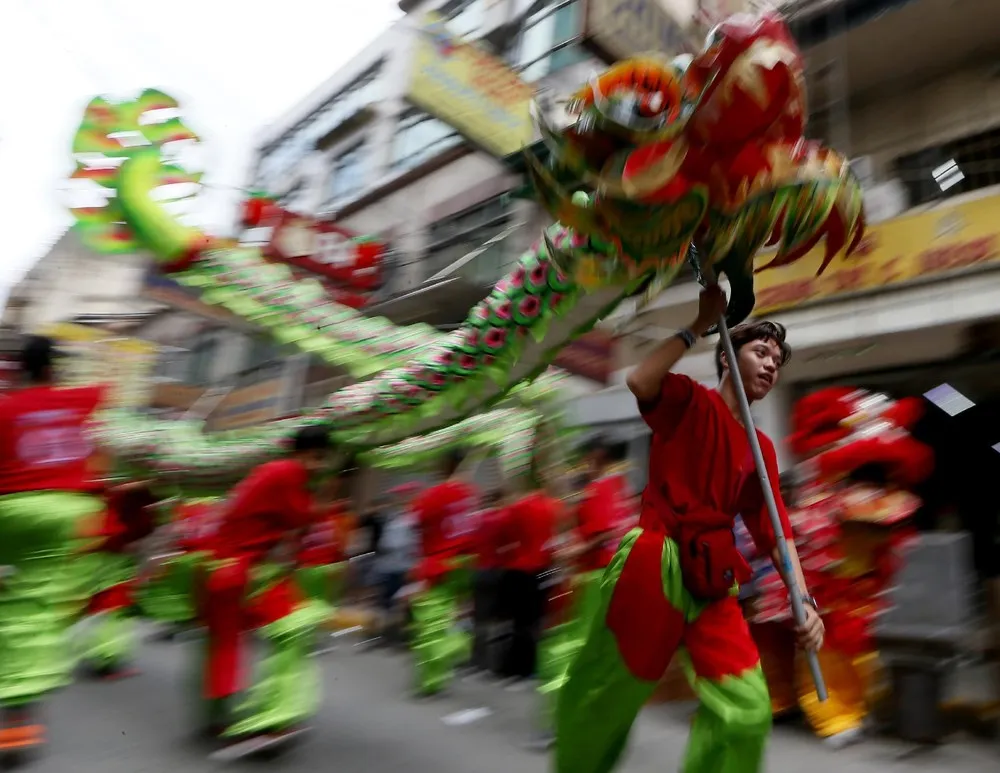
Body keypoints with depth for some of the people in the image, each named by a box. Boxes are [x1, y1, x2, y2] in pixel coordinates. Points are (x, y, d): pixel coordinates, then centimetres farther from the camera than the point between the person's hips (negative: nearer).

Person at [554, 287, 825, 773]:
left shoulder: (761, 450, 13)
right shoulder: (690, 401, 0)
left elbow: (775, 532, 11)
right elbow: (639, 381, -22)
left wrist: (804, 601, -2)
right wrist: (700, 326, -13)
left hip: (712, 581, 5)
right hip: (654, 566, -5)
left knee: (747, 709, 0)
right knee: (601, 700, 6)